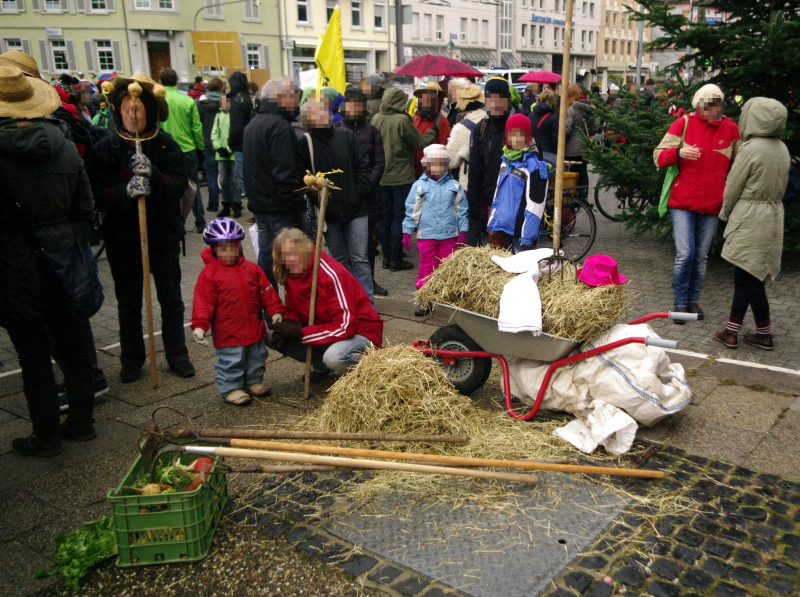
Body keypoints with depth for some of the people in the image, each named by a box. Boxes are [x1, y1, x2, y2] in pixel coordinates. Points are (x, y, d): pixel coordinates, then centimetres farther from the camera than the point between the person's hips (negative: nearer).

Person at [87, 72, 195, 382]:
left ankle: (177, 355, 26)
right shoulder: (105, 149, -4)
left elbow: (180, 185, -13)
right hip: (122, 238, 0)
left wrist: (153, 175, -30)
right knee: (128, 302, 11)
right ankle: (132, 359, 26)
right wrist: (125, 191, -29)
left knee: (171, 298, 11)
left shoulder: (166, 145, -3)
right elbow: (98, 195, -11)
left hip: (164, 234, 0)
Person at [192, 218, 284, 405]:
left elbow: (266, 291, 9)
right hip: (227, 332, -5)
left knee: (256, 356, 18)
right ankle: (231, 389, 17)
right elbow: (203, 302, -12)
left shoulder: (252, 269, 4)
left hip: (254, 328, 5)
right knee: (230, 361, 1)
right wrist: (199, 325, -19)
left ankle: (253, 382, 36)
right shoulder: (209, 273, -10)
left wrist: (275, 311, 4)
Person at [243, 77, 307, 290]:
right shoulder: (279, 126, -15)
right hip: (281, 209, -10)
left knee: (266, 257, 16)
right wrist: (294, 211, -20)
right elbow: (285, 174, -21)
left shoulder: (252, 125, 18)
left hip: (260, 206, 10)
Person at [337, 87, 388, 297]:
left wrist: (367, 183, -11)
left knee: (369, 239, 8)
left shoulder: (371, 131, 9)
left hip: (369, 194, 2)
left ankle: (369, 280, 20)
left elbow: (379, 162, 4)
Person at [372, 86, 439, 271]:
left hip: (382, 177, 6)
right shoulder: (402, 120, -15)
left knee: (385, 217, 13)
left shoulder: (376, 119, 2)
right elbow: (420, 143, -7)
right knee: (399, 217, 1)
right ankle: (396, 260, 5)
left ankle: (387, 257, 20)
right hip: (401, 177, -6)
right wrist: (432, 132, 10)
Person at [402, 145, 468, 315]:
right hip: (426, 235, -1)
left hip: (449, 235, 1)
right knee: (426, 268, 2)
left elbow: (461, 210, 11)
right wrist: (407, 233, 2)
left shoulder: (454, 186, 5)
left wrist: (463, 232, 9)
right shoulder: (419, 186, 0)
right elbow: (411, 210, 4)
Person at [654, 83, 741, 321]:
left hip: (712, 204, 3)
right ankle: (680, 302, 8)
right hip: (683, 202, -3)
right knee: (684, 255, -7)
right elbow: (659, 156, -4)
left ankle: (693, 300, 22)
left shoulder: (730, 128, 4)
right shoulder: (683, 123, -4)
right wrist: (678, 152, -23)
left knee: (701, 256, 9)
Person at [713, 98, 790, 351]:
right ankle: (731, 331, 17)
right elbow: (781, 185, 13)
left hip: (749, 219, -8)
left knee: (749, 279, 2)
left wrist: (725, 213, 9)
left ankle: (765, 334, 11)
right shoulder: (782, 149, 7)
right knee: (744, 277, 13)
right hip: (774, 216, 8)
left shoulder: (751, 149, -16)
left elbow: (733, 186, -8)